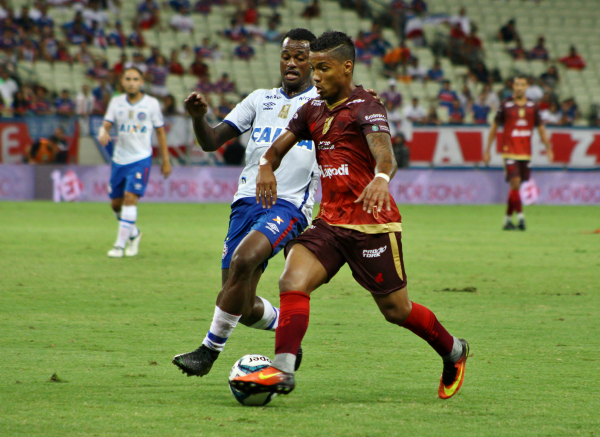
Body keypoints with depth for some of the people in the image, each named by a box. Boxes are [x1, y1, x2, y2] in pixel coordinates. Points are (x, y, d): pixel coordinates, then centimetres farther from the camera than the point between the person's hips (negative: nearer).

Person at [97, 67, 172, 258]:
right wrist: (103, 133, -28)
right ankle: (133, 234, 35)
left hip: (141, 158, -4)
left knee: (130, 198, -18)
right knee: (116, 203, 8)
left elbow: (160, 132, 6)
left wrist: (166, 160, 6)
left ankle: (120, 245, -14)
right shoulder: (116, 102, 3)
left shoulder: (151, 104, -2)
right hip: (119, 159, 4)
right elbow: (106, 124, -3)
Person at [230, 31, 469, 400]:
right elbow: (281, 145, 18)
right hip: (330, 222, 6)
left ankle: (454, 352, 30)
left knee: (396, 310, 5)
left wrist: (381, 179, -53)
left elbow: (385, 154, -30)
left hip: (372, 225, -6)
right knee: (293, 281, -18)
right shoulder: (313, 110, 10)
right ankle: (282, 369, -25)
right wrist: (267, 165, -7)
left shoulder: (366, 107, -13)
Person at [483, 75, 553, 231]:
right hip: (510, 152, -3)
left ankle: (508, 218, 15)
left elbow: (541, 128, 14)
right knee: (515, 183, -15)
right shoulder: (506, 105, 0)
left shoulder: (533, 107, 8)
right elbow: (494, 127, 6)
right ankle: (520, 216, -16)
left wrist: (548, 148, 4)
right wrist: (487, 150, 5)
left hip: (526, 152, 3)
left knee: (515, 187, 6)